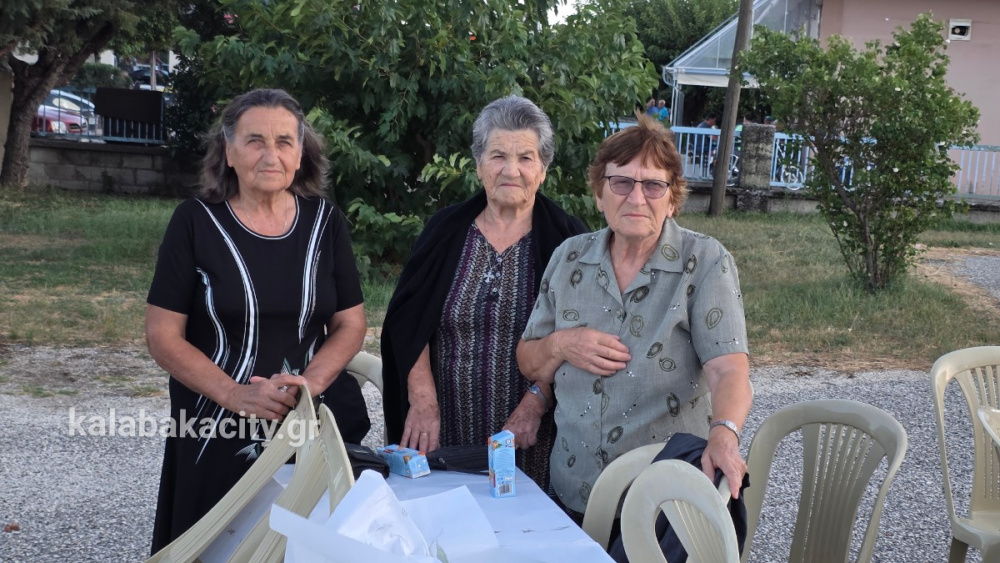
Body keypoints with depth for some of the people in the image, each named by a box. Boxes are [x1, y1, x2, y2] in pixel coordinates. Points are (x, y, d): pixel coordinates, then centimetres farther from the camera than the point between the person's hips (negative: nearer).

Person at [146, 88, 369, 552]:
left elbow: (350, 325, 5)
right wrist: (234, 395, -19)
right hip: (216, 429, -2)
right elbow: (162, 335, -7)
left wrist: (310, 383, -14)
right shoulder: (196, 222, -6)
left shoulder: (325, 221, 2)